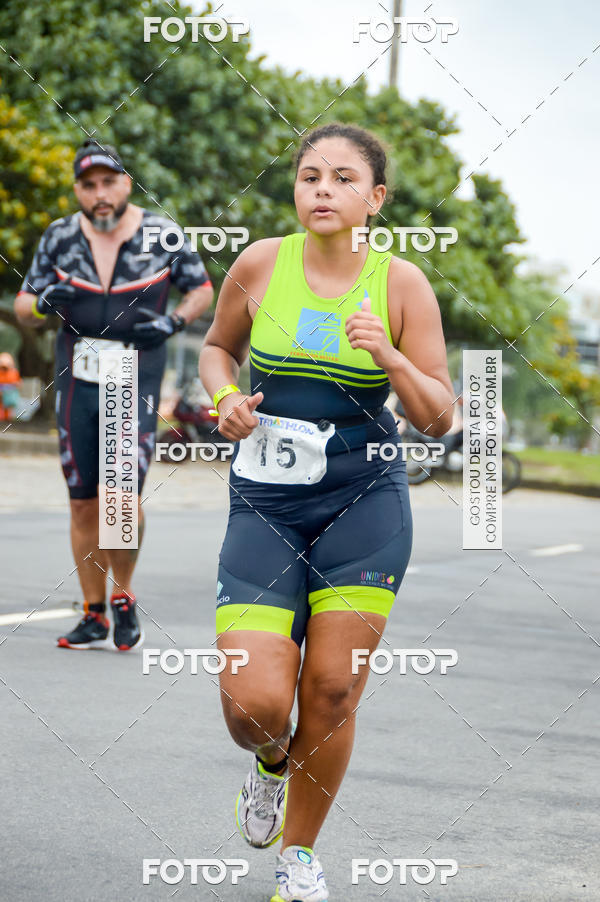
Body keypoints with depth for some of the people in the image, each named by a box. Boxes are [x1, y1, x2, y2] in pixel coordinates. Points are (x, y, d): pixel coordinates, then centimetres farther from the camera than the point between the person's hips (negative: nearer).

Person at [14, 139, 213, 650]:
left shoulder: (162, 235, -2)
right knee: (83, 505, 5)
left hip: (136, 384, -2)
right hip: (76, 384, 3)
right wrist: (44, 303, -14)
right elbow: (23, 308, 9)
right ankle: (94, 615, 18)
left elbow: (203, 289, 10)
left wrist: (175, 322, -9)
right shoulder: (59, 238, 3)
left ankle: (123, 597, 6)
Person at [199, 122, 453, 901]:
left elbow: (439, 418, -1)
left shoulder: (402, 284, -3)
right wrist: (226, 397, -3)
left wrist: (388, 357, -18)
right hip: (265, 502, 0)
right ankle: (270, 761, 28)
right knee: (252, 702, -11)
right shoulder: (259, 264, -1)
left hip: (365, 502, 0)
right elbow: (217, 346, 18)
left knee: (332, 693, 0)